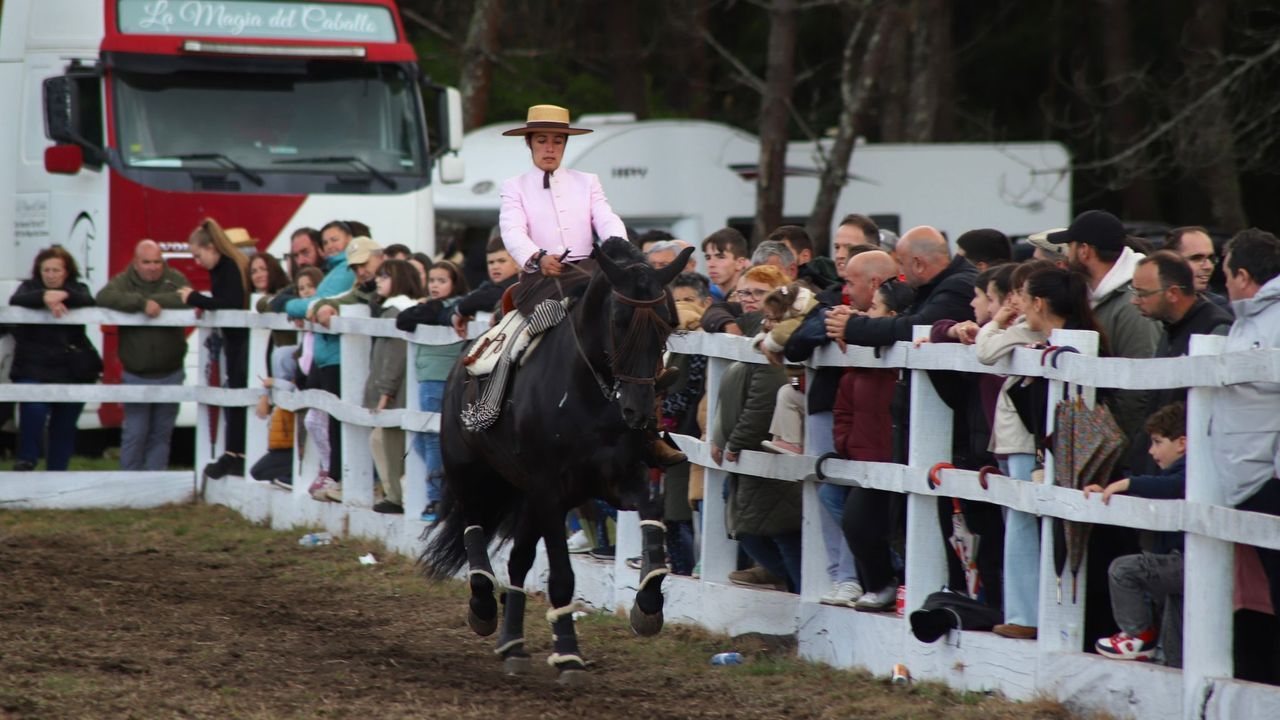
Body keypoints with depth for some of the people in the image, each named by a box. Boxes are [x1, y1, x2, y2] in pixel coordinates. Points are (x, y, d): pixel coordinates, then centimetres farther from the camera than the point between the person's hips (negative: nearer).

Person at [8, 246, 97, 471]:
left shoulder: (76, 289, 10)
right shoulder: (30, 287, 7)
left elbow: (88, 301, -12)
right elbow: (16, 300, -15)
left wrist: (64, 295, -31)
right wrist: (44, 297, -33)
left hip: (71, 372, 2)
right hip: (33, 370, -2)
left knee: (64, 427, 7)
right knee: (33, 411, -26)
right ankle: (26, 459, -12)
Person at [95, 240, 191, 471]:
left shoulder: (175, 279, 1)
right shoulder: (124, 281, -4)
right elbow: (104, 297, -24)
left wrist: (156, 301, -20)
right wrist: (142, 302, -31)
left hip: (170, 374, 2)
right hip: (136, 376, -2)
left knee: (162, 433, 9)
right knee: (134, 433, -1)